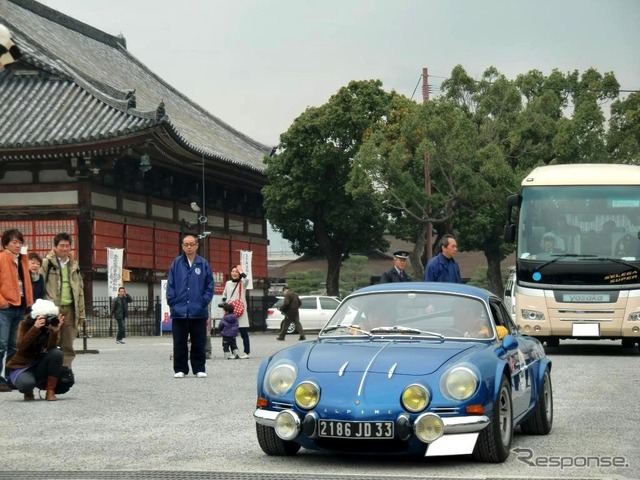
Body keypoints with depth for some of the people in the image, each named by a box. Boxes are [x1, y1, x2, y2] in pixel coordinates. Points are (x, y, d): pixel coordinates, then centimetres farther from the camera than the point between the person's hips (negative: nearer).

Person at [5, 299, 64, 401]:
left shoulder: (52, 325, -4)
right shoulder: (25, 324, -9)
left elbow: (51, 348, -20)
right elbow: (21, 347, -26)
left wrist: (55, 331, -35)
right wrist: (35, 328, -35)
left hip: (40, 366, 3)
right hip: (21, 366, -3)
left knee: (57, 353, -28)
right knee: (27, 383, -38)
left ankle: (50, 391, -17)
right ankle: (28, 393, 2)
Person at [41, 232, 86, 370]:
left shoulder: (74, 266, 16)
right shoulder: (47, 263, -1)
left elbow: (80, 291, 18)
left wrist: (81, 312, 12)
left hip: (69, 309, 5)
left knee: (68, 345, 6)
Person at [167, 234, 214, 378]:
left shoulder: (204, 264, 3)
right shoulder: (176, 264, 4)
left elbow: (210, 286, 4)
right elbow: (170, 285, 4)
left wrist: (204, 302, -6)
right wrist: (172, 302, -5)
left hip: (198, 312, 0)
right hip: (179, 311, 0)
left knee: (199, 343, 6)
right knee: (180, 343, 6)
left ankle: (199, 369, 15)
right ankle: (180, 369, 14)